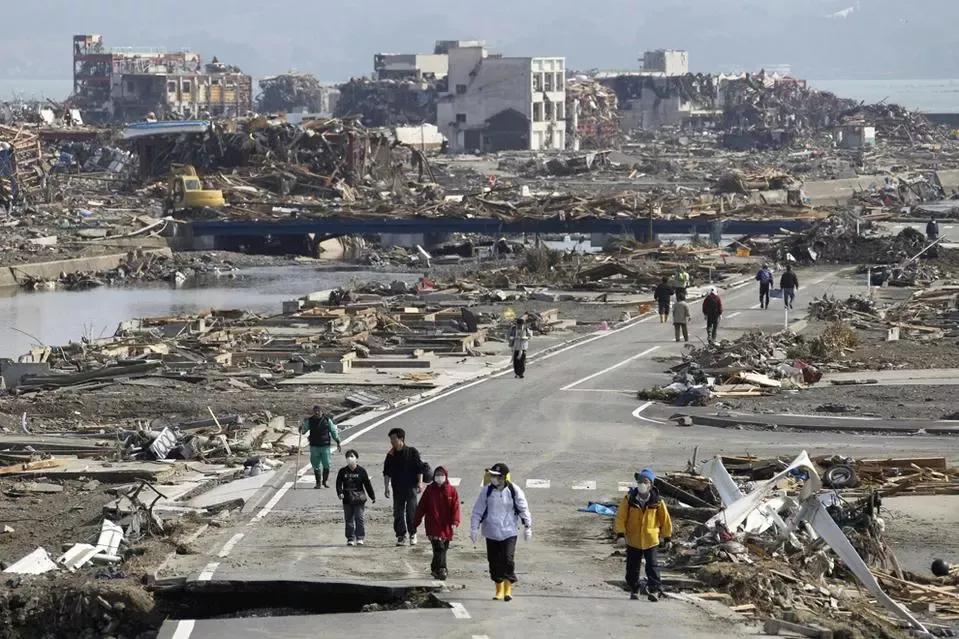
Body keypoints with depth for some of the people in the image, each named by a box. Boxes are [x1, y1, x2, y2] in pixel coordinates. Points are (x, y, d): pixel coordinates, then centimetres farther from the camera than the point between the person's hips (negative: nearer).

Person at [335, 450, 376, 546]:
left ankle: (360, 538, 2)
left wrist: (372, 497, 5)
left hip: (359, 498, -2)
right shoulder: (342, 471, 5)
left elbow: (367, 484, 3)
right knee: (349, 519, 6)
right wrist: (340, 493, -17)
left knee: (360, 519, -5)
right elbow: (339, 483, 2)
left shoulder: (361, 471, 0)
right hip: (347, 499, 2)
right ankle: (350, 539, 12)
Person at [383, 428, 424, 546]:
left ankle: (412, 533, 10)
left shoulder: (412, 452, -2)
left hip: (411, 487, -3)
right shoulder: (391, 455, 8)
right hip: (397, 488, 3)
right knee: (398, 513, 2)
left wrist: (420, 483, -8)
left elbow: (420, 469, 0)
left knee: (411, 511, -5)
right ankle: (401, 535, 9)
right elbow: (386, 472, 9)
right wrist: (386, 486, 1)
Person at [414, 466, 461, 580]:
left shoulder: (451, 490, 3)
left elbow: (455, 507, -1)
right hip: (433, 525, -2)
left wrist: (454, 522, -13)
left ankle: (435, 568, 25)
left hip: (446, 526, 2)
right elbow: (422, 507, 6)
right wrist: (416, 522, 5)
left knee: (443, 548, 10)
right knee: (439, 548, -14)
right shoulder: (429, 490, 3)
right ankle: (441, 569, -18)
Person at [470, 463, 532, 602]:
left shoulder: (514, 491, -6)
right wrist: (474, 528, -3)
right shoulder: (486, 491, -4)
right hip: (491, 532, 2)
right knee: (494, 561, 4)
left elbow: (523, 509, 3)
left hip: (509, 532, -2)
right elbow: (478, 511, 1)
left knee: (508, 559, -13)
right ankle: (499, 590, 18)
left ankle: (508, 589, -2)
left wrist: (528, 527, 3)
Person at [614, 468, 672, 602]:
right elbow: (620, 517, -5)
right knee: (632, 567, 9)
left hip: (650, 540, -2)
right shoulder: (629, 499, -7)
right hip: (633, 540, 2)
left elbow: (665, 520, 3)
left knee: (652, 566, -7)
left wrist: (667, 537, 6)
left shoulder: (657, 502, -7)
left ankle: (654, 589, -5)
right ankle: (633, 590, 23)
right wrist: (620, 533, -16)